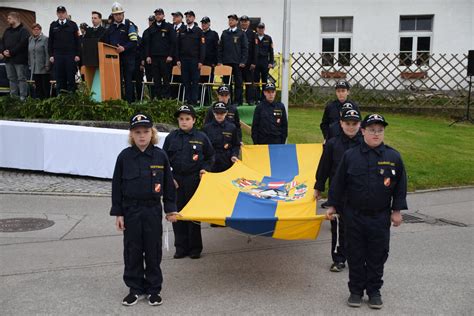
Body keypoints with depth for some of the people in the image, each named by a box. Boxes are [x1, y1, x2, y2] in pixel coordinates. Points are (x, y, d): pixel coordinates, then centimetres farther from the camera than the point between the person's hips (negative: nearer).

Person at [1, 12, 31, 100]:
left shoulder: (23, 31, -7)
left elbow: (22, 44, -17)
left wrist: (11, 52, -19)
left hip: (19, 60, -8)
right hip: (8, 60, 8)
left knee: (22, 79, -4)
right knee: (12, 79, 11)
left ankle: (23, 97, -3)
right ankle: (13, 97, 17)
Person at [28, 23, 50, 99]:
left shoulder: (45, 39, -7)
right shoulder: (30, 40, 11)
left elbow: (47, 53, -10)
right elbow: (29, 53, 16)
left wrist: (47, 65, -14)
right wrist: (29, 65, 11)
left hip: (43, 68, -5)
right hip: (34, 69, 6)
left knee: (45, 86, 1)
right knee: (37, 87, 9)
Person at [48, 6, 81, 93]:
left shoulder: (72, 25, 5)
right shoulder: (53, 25, 10)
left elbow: (77, 41, 3)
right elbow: (50, 41, 10)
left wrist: (77, 54, -4)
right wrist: (51, 55, 2)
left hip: (70, 55, -1)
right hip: (58, 55, 1)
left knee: (71, 77, 0)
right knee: (59, 78, 2)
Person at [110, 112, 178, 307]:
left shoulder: (160, 156, -4)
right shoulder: (124, 156, -4)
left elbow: (168, 184, 3)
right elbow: (116, 186, 0)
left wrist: (170, 209, 3)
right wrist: (117, 213, -2)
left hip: (153, 210, 0)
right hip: (131, 210, 1)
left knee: (153, 251, 7)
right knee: (132, 251, 7)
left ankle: (154, 288, 21)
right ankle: (135, 288, 21)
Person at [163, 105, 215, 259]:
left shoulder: (201, 137, 0)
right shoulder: (171, 137, 3)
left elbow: (210, 156, 11)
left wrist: (205, 169, -4)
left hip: (195, 180, -2)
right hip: (176, 180, 2)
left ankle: (195, 248, 13)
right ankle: (181, 247, 16)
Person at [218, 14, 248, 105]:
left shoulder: (241, 33, 2)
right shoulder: (224, 33, 12)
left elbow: (245, 48, -1)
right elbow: (220, 47, 13)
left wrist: (243, 61, -9)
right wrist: (219, 61, 5)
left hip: (237, 62, -3)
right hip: (226, 62, 3)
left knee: (238, 82, 0)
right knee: (226, 82, 4)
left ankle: (238, 101, 4)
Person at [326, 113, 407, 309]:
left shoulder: (393, 157, -2)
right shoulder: (350, 156, -3)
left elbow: (400, 185, 4)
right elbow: (338, 182, 3)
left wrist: (397, 210, 3)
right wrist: (332, 206, 5)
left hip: (380, 217, 0)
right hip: (354, 215, 0)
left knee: (377, 256, 8)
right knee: (355, 255, 8)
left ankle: (374, 291, 24)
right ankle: (356, 291, 22)